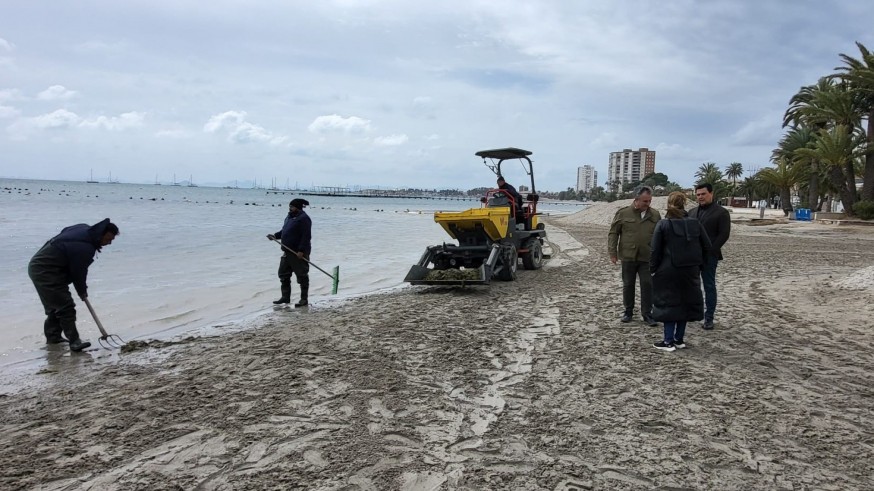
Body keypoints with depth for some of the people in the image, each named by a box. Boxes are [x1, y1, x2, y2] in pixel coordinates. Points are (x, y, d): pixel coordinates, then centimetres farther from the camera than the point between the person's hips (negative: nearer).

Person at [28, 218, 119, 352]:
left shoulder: (85, 229, 1)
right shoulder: (85, 248, -27)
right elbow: (79, 271, -15)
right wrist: (82, 292, 4)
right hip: (45, 272, -11)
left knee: (56, 304, 20)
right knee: (66, 307, -11)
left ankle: (53, 336, 31)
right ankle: (74, 341, -10)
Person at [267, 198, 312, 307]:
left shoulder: (303, 218, -13)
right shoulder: (289, 217, 16)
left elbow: (306, 236, -20)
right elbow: (284, 231, 25)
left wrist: (301, 250, -25)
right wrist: (275, 236, 6)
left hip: (299, 253, -10)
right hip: (287, 252, 10)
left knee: (302, 276, -1)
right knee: (283, 274, 13)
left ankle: (304, 299, 6)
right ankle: (285, 297, 22)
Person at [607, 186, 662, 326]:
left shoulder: (655, 215, 4)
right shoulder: (623, 213, -2)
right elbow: (613, 233, 1)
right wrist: (612, 252, -4)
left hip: (647, 258, 1)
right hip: (628, 256, -1)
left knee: (648, 285, -1)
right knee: (628, 285, 9)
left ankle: (647, 314, 9)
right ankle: (628, 311, 23)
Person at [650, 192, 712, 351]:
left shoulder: (663, 224, -10)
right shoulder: (695, 223, 1)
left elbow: (655, 250, -10)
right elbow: (707, 246, 4)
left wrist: (653, 268, 1)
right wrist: (697, 262, 16)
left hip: (669, 271, -3)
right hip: (690, 271, 4)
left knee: (669, 303, 5)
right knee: (685, 302, 14)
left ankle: (669, 341, 5)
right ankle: (679, 339, 21)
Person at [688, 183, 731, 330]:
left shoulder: (721, 212, -2)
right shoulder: (692, 212, 15)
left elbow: (724, 235, -9)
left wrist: (709, 251, -16)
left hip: (709, 256, -5)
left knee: (709, 287, 2)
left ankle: (709, 318, 8)